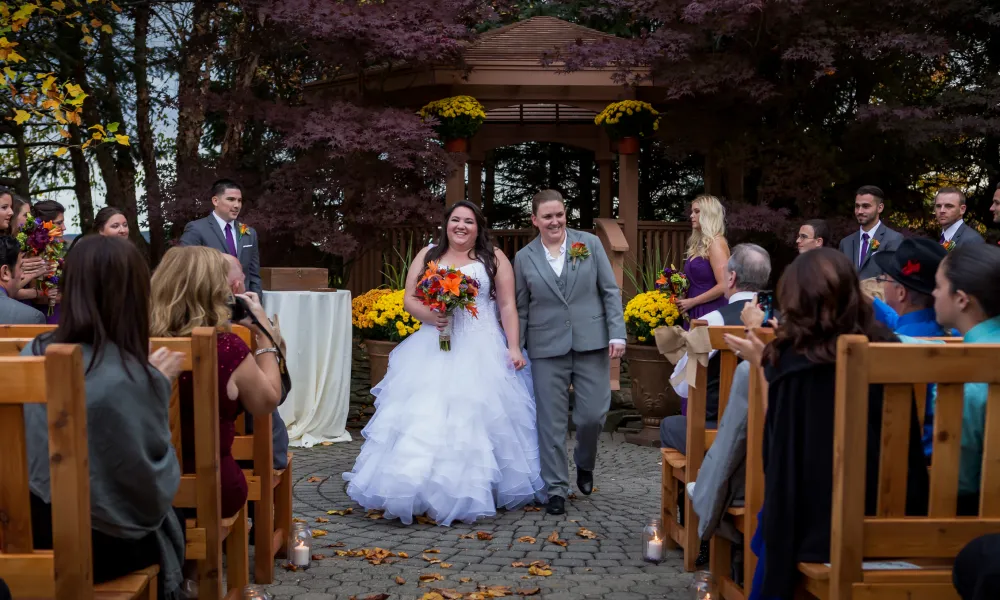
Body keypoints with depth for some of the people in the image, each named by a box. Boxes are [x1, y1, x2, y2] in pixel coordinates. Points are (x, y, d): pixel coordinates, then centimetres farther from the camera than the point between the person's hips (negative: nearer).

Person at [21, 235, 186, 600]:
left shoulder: (34, 354, -6)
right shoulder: (126, 377, -27)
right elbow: (152, 470, -15)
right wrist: (158, 385, -9)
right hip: (100, 541, -5)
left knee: (168, 516, 31)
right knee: (173, 521, 29)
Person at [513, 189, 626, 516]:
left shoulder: (590, 243, 4)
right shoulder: (524, 257, 5)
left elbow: (611, 291, 3)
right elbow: (521, 309, 9)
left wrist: (617, 333, -5)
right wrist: (516, 349, 6)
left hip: (591, 343, 0)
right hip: (547, 349, 0)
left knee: (593, 415, 1)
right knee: (551, 422, 3)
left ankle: (584, 464, 33)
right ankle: (556, 488, 17)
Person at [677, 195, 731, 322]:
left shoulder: (715, 242, -12)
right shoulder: (700, 244, 14)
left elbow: (723, 286, -20)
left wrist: (692, 301, -15)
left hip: (710, 312, -8)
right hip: (696, 311, 8)